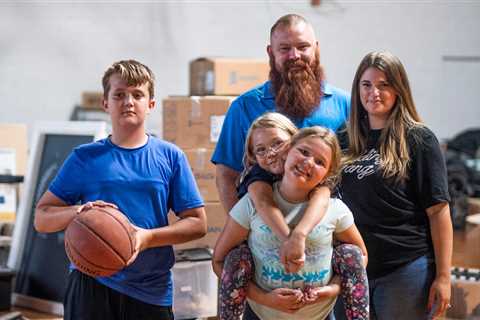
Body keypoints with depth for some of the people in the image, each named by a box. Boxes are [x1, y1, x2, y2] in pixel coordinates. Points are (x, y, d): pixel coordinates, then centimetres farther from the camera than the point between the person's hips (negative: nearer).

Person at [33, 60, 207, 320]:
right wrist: (77, 211, -17)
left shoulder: (170, 157, 4)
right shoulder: (85, 158, 3)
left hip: (151, 292, 1)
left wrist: (148, 237, -13)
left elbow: (197, 223, 2)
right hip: (90, 285, -1)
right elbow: (41, 218, 4)